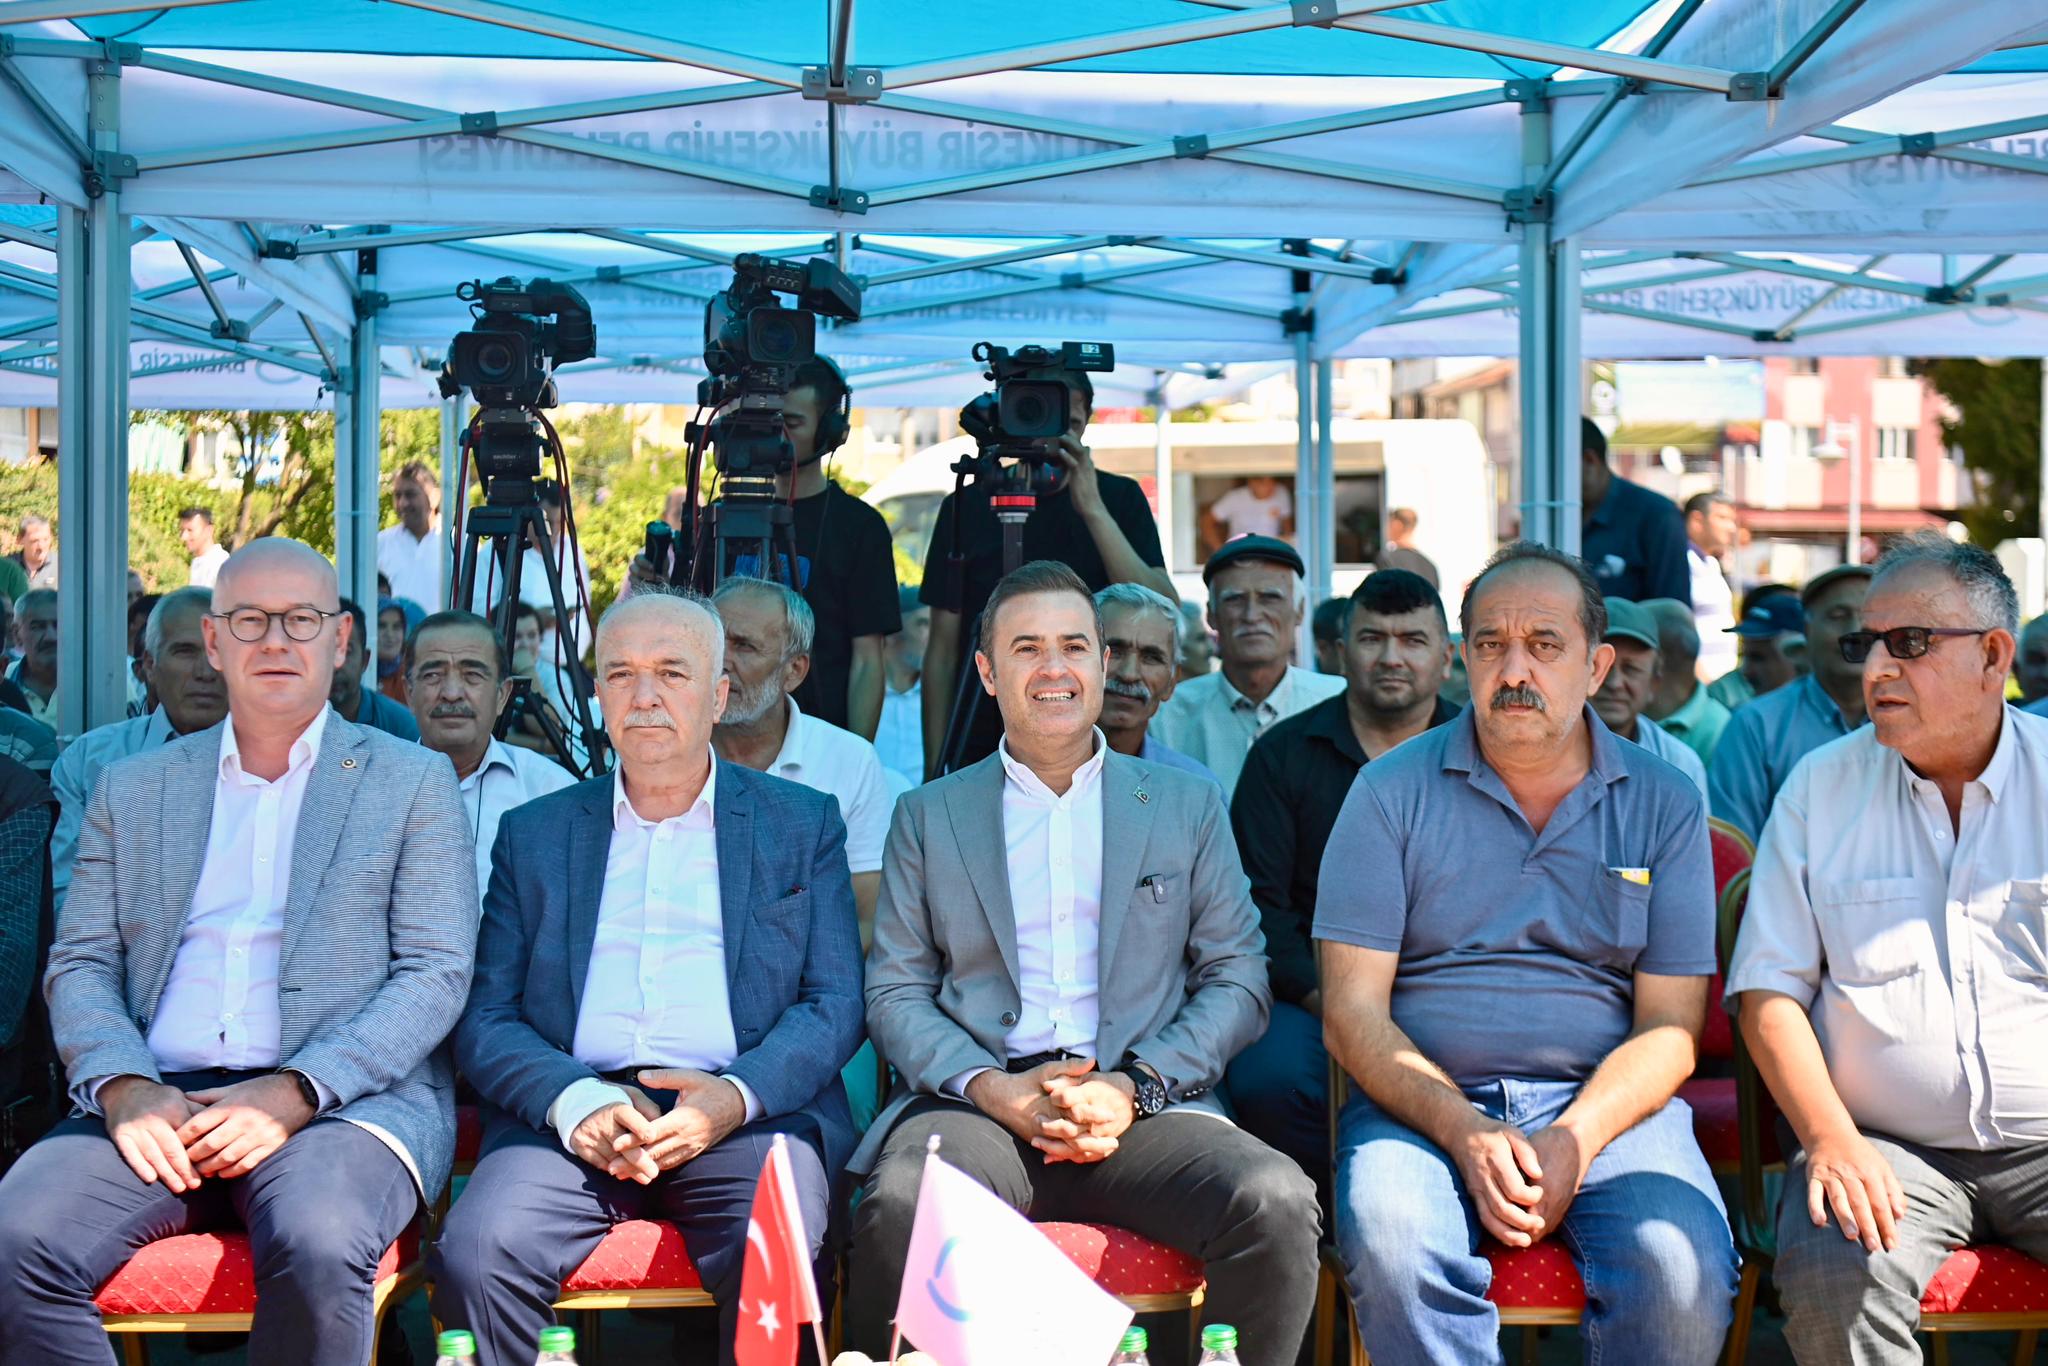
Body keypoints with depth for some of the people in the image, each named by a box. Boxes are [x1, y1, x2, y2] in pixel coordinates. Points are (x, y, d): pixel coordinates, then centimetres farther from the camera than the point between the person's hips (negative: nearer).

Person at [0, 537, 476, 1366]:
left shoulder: (413, 781, 10)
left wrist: (294, 1093, -13)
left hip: (347, 1101, -2)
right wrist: (122, 1086, -8)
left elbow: (437, 975, 1)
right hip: (157, 1105, 3)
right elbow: (80, 963, 14)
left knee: (316, 1243, -34)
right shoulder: (132, 789, 19)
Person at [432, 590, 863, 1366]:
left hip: (747, 1114, -1)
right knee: (475, 1253, -28)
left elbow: (835, 1003, 8)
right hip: (573, 1116, 1)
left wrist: (737, 1096, -12)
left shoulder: (803, 826, 16)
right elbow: (484, 1017, 10)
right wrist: (575, 1104, -11)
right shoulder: (534, 834, 19)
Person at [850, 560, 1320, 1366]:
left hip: (1146, 1109, 1)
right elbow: (895, 993, 10)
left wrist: (1133, 1087, -6)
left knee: (1276, 1202, -30)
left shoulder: (1187, 803, 17)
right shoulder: (929, 815, 16)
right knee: (900, 1205, -34)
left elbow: (1238, 980, 11)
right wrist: (993, 1089, -9)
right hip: (977, 1099, 0)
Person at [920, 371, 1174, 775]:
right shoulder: (967, 506, 2)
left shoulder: (1120, 499, 2)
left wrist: (1093, 511, -19)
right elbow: (943, 651, 3)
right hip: (983, 753, 0)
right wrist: (934, 771, -3)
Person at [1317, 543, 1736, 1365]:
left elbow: (1670, 1026, 4)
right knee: (1391, 1250, -33)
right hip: (1422, 1102, -1)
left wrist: (1573, 1140, -14)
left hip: (1605, 1104, 1)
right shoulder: (1392, 792, 5)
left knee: (1683, 1272, -28)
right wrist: (1466, 1134, -16)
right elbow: (1352, 1009, 0)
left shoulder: (1663, 804, 8)